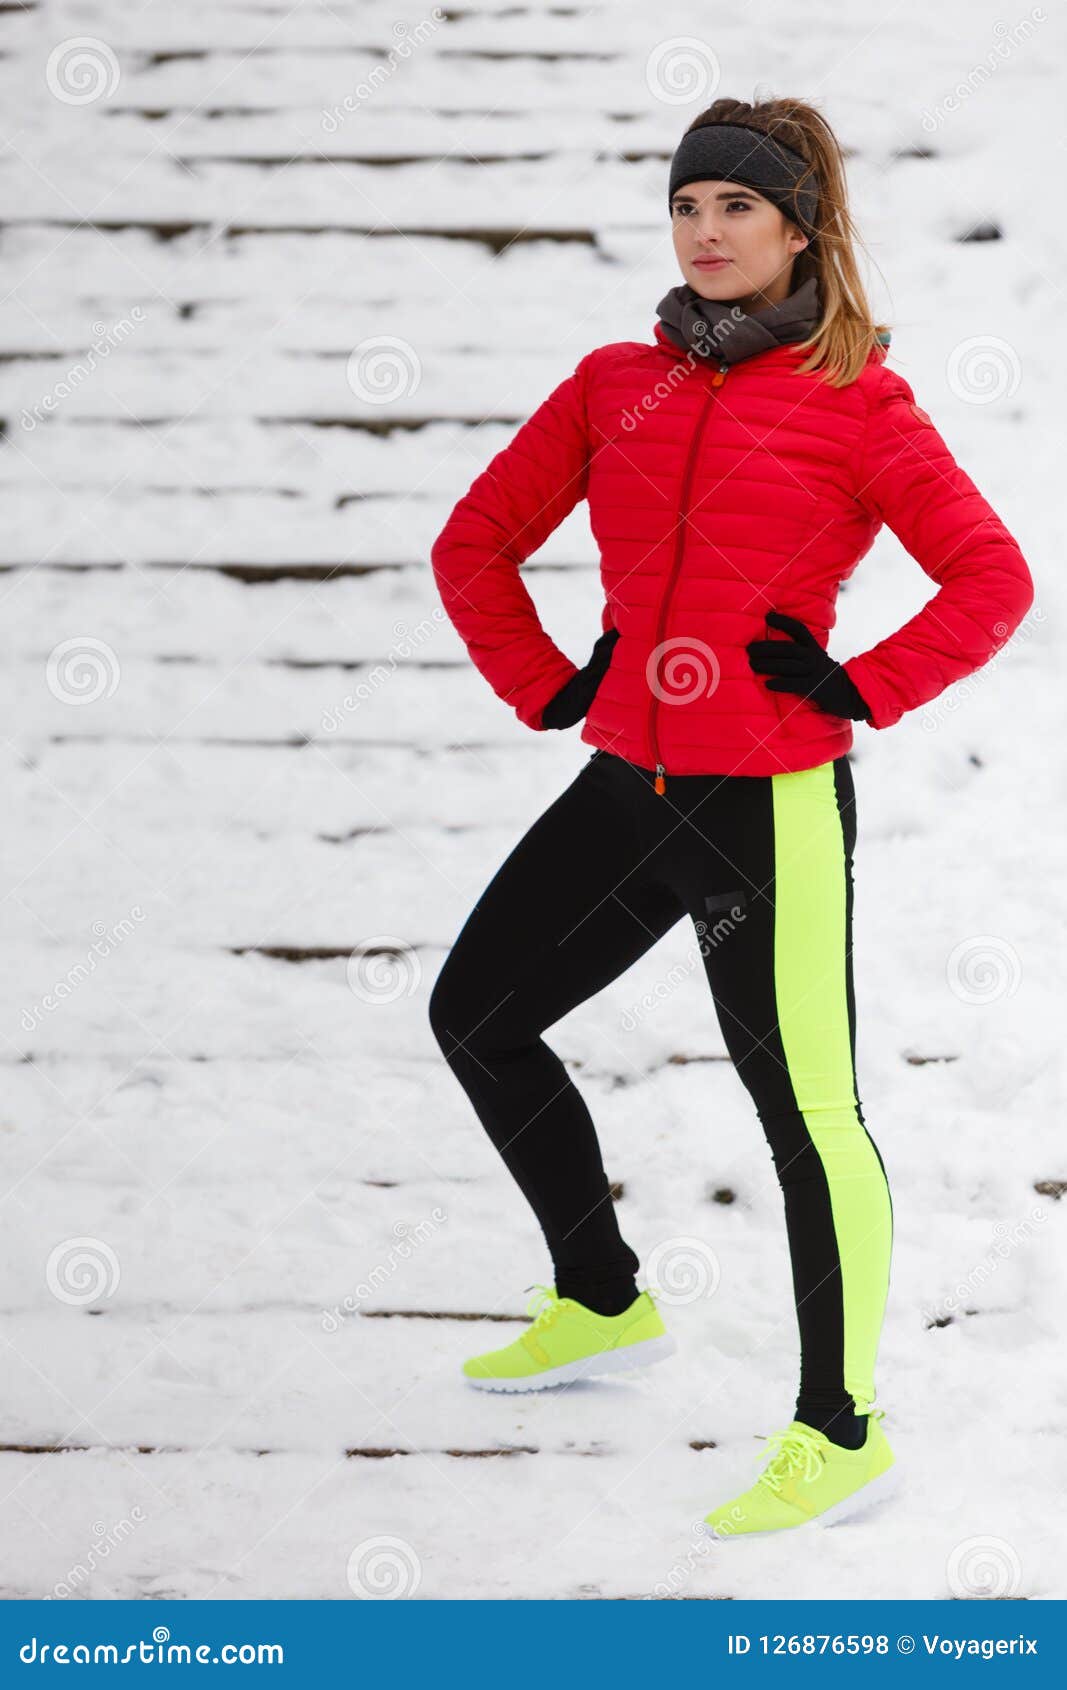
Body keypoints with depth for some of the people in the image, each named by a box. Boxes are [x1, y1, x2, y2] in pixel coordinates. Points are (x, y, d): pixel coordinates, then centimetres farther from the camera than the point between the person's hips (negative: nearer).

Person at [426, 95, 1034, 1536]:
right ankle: (603, 1307, 33)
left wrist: (860, 690, -10)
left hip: (771, 798, -7)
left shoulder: (855, 398, -4)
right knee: (477, 1015, 16)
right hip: (632, 783, 7)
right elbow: (475, 545, 17)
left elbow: (992, 577, -5)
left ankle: (841, 1432, 4)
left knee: (805, 1105, -7)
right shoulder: (616, 386, 9)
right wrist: (546, 687, 9)